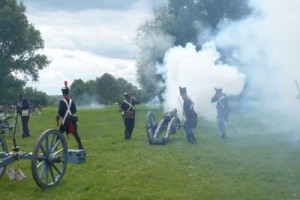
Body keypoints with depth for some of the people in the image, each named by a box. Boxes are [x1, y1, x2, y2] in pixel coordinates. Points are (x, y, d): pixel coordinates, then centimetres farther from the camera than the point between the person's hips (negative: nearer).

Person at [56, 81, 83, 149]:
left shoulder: (62, 101, -9)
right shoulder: (71, 101, 6)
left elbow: (60, 112, -13)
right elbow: (75, 110, 13)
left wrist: (57, 119, -1)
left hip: (65, 120, -4)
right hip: (72, 120, 4)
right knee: (75, 133, 8)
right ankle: (80, 146, 4)